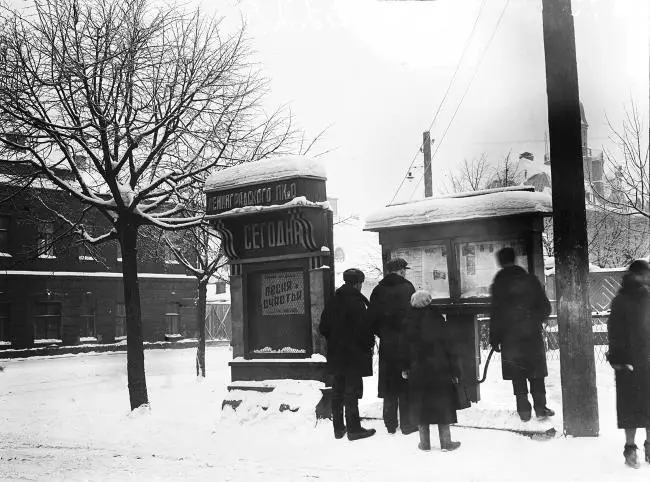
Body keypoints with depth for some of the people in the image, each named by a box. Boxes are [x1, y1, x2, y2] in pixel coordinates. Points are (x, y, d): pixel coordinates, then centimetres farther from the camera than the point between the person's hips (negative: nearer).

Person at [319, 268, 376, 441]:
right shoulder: (356, 301, -14)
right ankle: (354, 429, 1)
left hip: (335, 354, 7)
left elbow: (323, 328, 11)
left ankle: (339, 428, 20)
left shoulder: (332, 301, 8)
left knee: (337, 392, 13)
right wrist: (369, 345, -3)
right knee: (352, 391, -2)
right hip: (354, 355, -7)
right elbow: (364, 328, -18)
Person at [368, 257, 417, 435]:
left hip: (386, 344, 4)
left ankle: (390, 424, 16)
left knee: (389, 387, 11)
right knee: (407, 386, 4)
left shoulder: (378, 290, 3)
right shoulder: (406, 288, -8)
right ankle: (407, 424, 7)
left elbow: (372, 318, 3)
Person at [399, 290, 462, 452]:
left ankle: (424, 442, 14)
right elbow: (448, 345, -7)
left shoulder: (409, 323, -1)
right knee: (442, 404, 7)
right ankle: (446, 441, 10)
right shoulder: (436, 318, -8)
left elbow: (404, 348, 6)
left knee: (420, 405, 9)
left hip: (417, 371, 2)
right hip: (439, 370, -2)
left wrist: (405, 368, 17)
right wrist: (454, 369, -1)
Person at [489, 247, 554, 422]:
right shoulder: (530, 280, 0)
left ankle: (524, 410, 6)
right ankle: (540, 407, 10)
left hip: (510, 336, -1)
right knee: (536, 374, 10)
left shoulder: (499, 284, -6)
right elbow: (545, 308, 5)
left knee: (517, 376, 5)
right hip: (532, 334, 2)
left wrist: (494, 338, 0)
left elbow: (496, 314, -7)